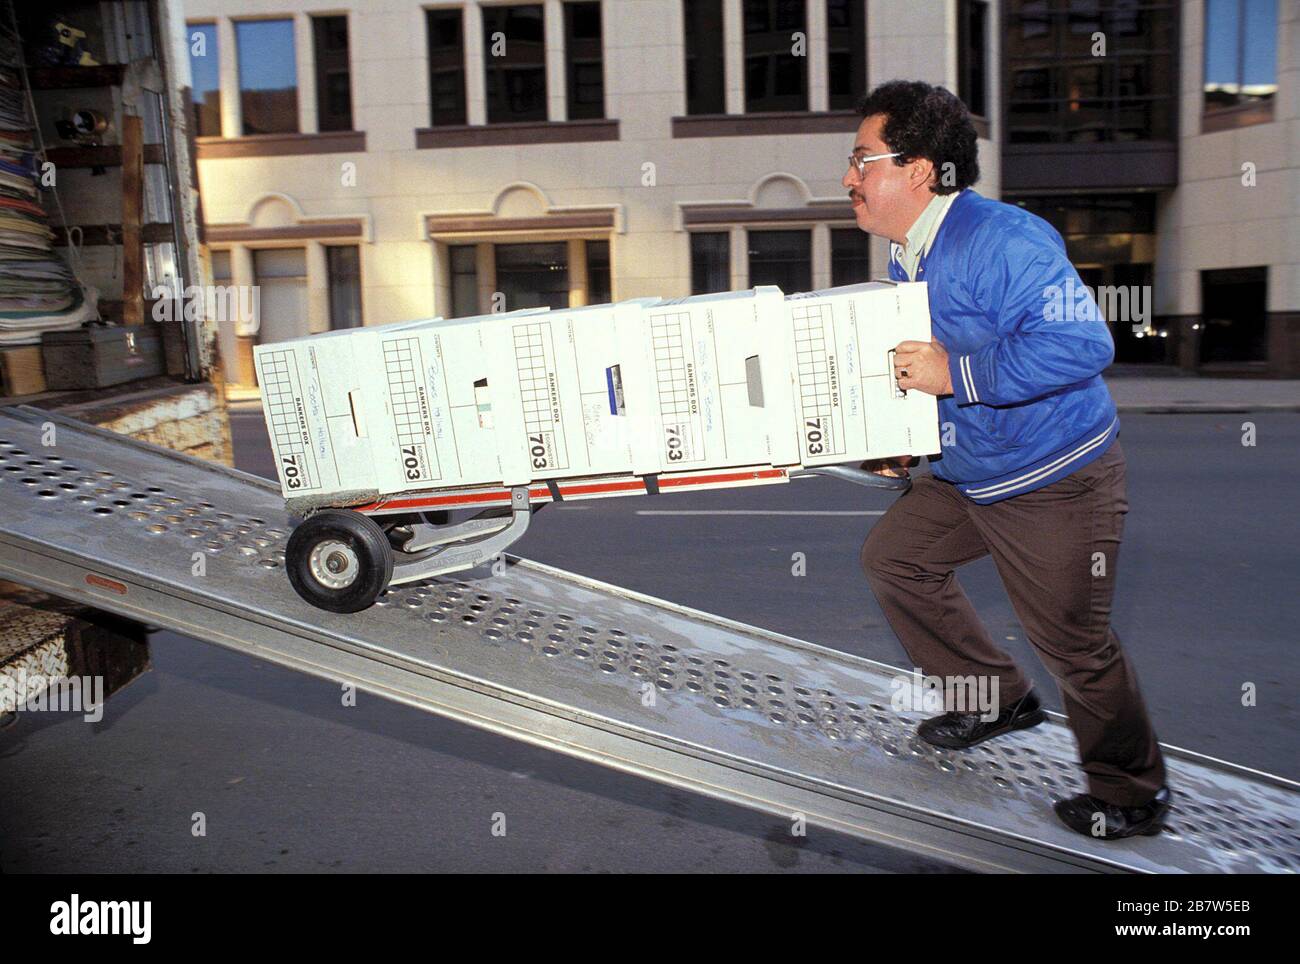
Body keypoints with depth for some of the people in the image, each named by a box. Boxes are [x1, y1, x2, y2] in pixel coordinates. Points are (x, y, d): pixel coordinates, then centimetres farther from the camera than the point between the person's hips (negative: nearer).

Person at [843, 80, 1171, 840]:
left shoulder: (1001, 240, -24)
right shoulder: (907, 257, 6)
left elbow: (1083, 344, -33)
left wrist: (953, 373, -29)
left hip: (1058, 482, -9)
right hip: (967, 473, 9)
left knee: (1074, 642, 1)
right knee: (892, 556, 16)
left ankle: (1134, 794, 28)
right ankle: (999, 699, 31)